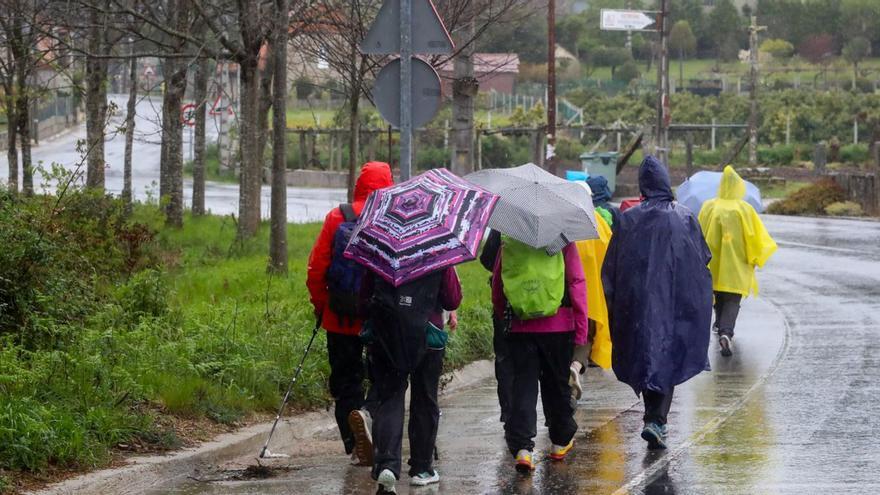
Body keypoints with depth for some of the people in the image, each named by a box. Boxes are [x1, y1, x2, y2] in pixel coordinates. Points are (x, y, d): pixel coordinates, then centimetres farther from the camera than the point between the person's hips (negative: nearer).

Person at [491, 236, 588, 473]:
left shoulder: (508, 242, 1)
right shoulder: (563, 241, -4)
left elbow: (496, 286, 8)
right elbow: (577, 284, -5)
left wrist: (503, 319, 23)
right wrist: (581, 329, -1)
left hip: (520, 327, 1)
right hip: (559, 326, -1)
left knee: (523, 385, 1)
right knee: (557, 383, 16)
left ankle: (521, 448, -13)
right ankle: (561, 441, 30)